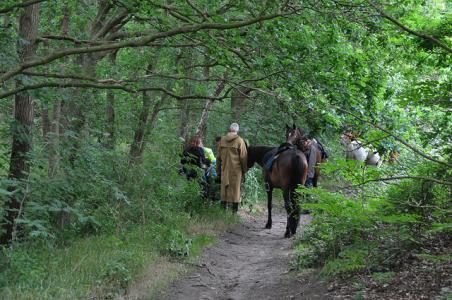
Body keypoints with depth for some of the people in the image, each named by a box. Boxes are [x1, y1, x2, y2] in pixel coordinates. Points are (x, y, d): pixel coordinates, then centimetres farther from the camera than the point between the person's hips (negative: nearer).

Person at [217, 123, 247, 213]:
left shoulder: (222, 140, 3)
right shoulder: (239, 141, -7)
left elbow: (219, 156, 9)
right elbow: (243, 157, -7)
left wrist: (218, 169, 17)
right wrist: (244, 170, 2)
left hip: (225, 168, 3)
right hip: (236, 168, -3)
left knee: (224, 187, 12)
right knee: (235, 188, 4)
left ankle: (224, 204, 12)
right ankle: (234, 208, 6)